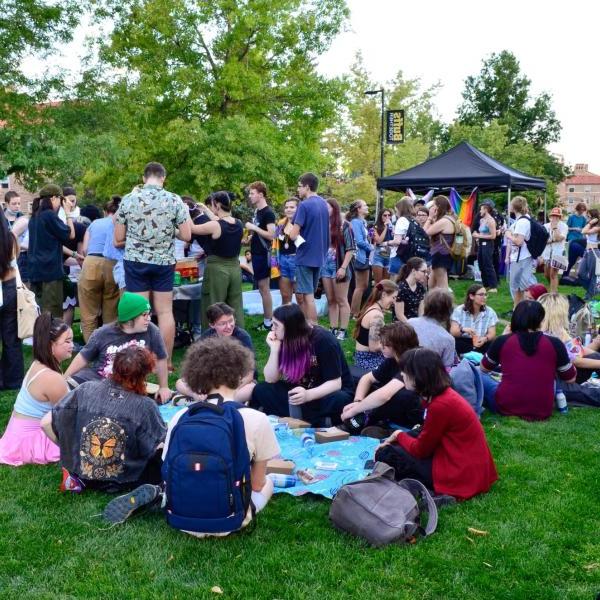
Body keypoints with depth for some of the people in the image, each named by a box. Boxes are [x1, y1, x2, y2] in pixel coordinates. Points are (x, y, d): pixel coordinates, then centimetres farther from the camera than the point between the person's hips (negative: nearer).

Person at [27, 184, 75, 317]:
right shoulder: (50, 215, -11)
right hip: (50, 270, -8)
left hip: (34, 269, 8)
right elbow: (70, 234, -4)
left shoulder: (34, 217, 14)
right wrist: (68, 212, 3)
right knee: (53, 313, -5)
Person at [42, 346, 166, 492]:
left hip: (82, 474, 4)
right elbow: (163, 447, -12)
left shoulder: (86, 389, -10)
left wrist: (66, 448, 9)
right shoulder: (145, 406, -17)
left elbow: (46, 422, -5)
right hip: (124, 481, -3)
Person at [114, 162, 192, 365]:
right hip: (164, 262, 0)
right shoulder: (175, 200, -4)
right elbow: (186, 235, -2)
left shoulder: (128, 199, -2)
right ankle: (166, 362, 12)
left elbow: (118, 239, 1)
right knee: (165, 312, 7)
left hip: (136, 261, 0)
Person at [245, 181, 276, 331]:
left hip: (263, 254, -9)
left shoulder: (268, 212, -14)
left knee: (264, 288, -5)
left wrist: (253, 228, -19)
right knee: (262, 288, 12)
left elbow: (271, 235, -22)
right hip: (256, 253, 9)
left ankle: (268, 323, 1)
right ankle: (266, 321, 18)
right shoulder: (257, 211, 13)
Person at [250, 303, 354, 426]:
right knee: (260, 390, -17)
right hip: (300, 391, 6)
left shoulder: (324, 340, -21)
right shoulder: (283, 341, -7)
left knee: (339, 400, -39)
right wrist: (274, 349, -21)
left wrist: (308, 395, -40)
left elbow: (335, 383, -23)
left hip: (332, 392, -5)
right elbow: (270, 379, -7)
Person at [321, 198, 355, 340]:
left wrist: (343, 267, -14)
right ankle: (333, 329, 16)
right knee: (330, 300, 9)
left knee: (341, 300, 1)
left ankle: (342, 331, 5)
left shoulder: (344, 225, -6)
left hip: (338, 266, -5)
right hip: (325, 265, 5)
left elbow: (350, 249, -8)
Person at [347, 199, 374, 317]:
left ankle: (357, 311, 20)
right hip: (360, 256, -9)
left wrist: (369, 247, -4)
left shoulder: (363, 222, 14)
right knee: (360, 286, -3)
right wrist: (371, 247, -7)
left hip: (365, 257, 9)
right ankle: (354, 312, 4)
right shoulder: (356, 222, -14)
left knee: (364, 286, 13)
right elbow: (359, 241, -20)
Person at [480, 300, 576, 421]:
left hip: (506, 407, -3)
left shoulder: (502, 341, -4)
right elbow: (571, 378, 9)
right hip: (542, 412, 3)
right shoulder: (555, 344, -5)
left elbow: (483, 369, 15)